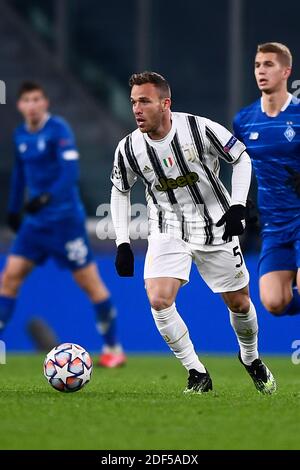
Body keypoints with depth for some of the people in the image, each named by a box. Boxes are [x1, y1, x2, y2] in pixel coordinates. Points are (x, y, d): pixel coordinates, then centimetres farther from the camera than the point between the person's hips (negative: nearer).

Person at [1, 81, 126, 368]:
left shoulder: (58, 129, -13)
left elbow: (70, 172, -22)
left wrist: (47, 197, -34)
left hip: (64, 218, -6)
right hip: (35, 222, 6)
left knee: (88, 280, -2)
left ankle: (113, 349, 9)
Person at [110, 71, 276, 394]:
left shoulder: (200, 129, -20)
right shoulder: (129, 148, -12)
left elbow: (241, 158, -5)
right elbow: (120, 191, 6)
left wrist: (238, 206, -16)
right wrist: (122, 243, 1)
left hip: (215, 224, -1)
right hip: (168, 231, 1)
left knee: (238, 303, 9)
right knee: (158, 300, -20)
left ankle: (251, 358, 40)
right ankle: (197, 374, -6)